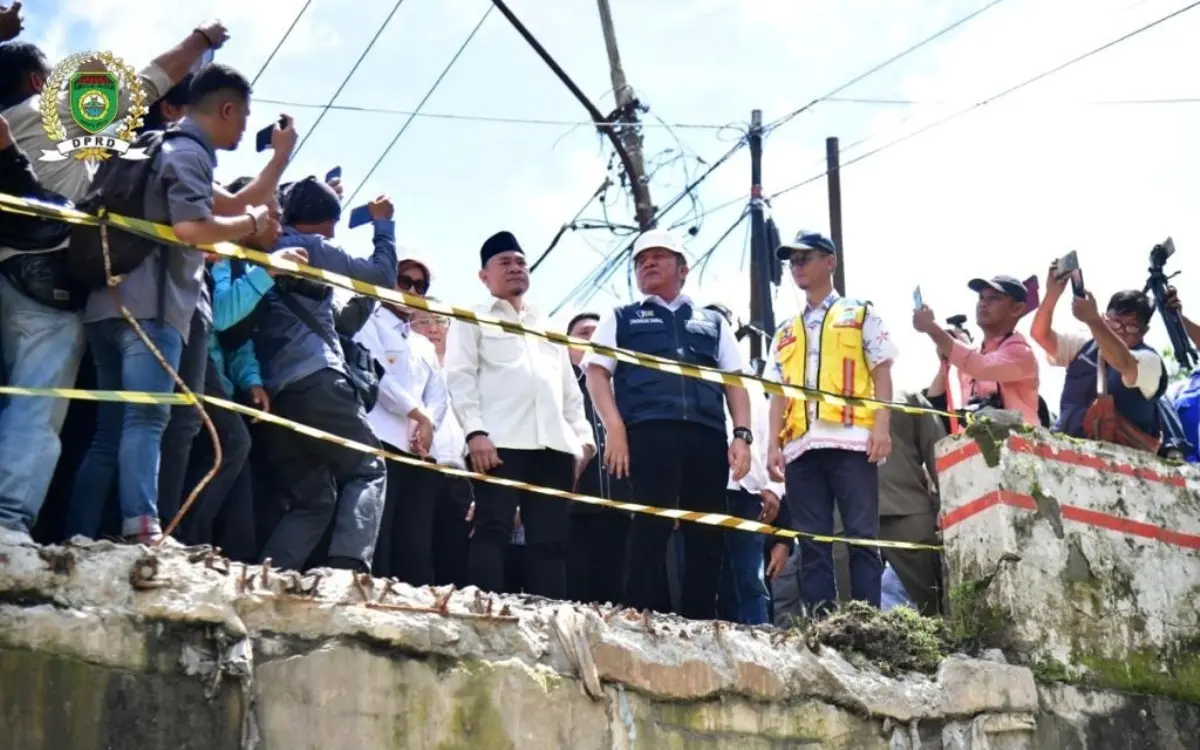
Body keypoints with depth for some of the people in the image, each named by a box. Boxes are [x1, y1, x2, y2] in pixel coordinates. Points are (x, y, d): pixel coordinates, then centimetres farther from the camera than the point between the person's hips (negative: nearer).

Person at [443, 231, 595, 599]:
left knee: (551, 540, -1)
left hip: (553, 444, 5)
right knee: (493, 531, -12)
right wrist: (475, 431, -13)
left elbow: (570, 387, 26)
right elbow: (460, 375, 1)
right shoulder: (472, 319, 14)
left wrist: (583, 435, 11)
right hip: (500, 441, -5)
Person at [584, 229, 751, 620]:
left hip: (707, 435, 3)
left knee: (707, 534, 0)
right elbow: (597, 372, 7)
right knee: (650, 528, -11)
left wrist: (742, 434, 3)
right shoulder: (621, 319, 20)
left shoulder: (712, 322, 26)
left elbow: (735, 381, 19)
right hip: (649, 432, -3)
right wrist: (615, 428, -9)